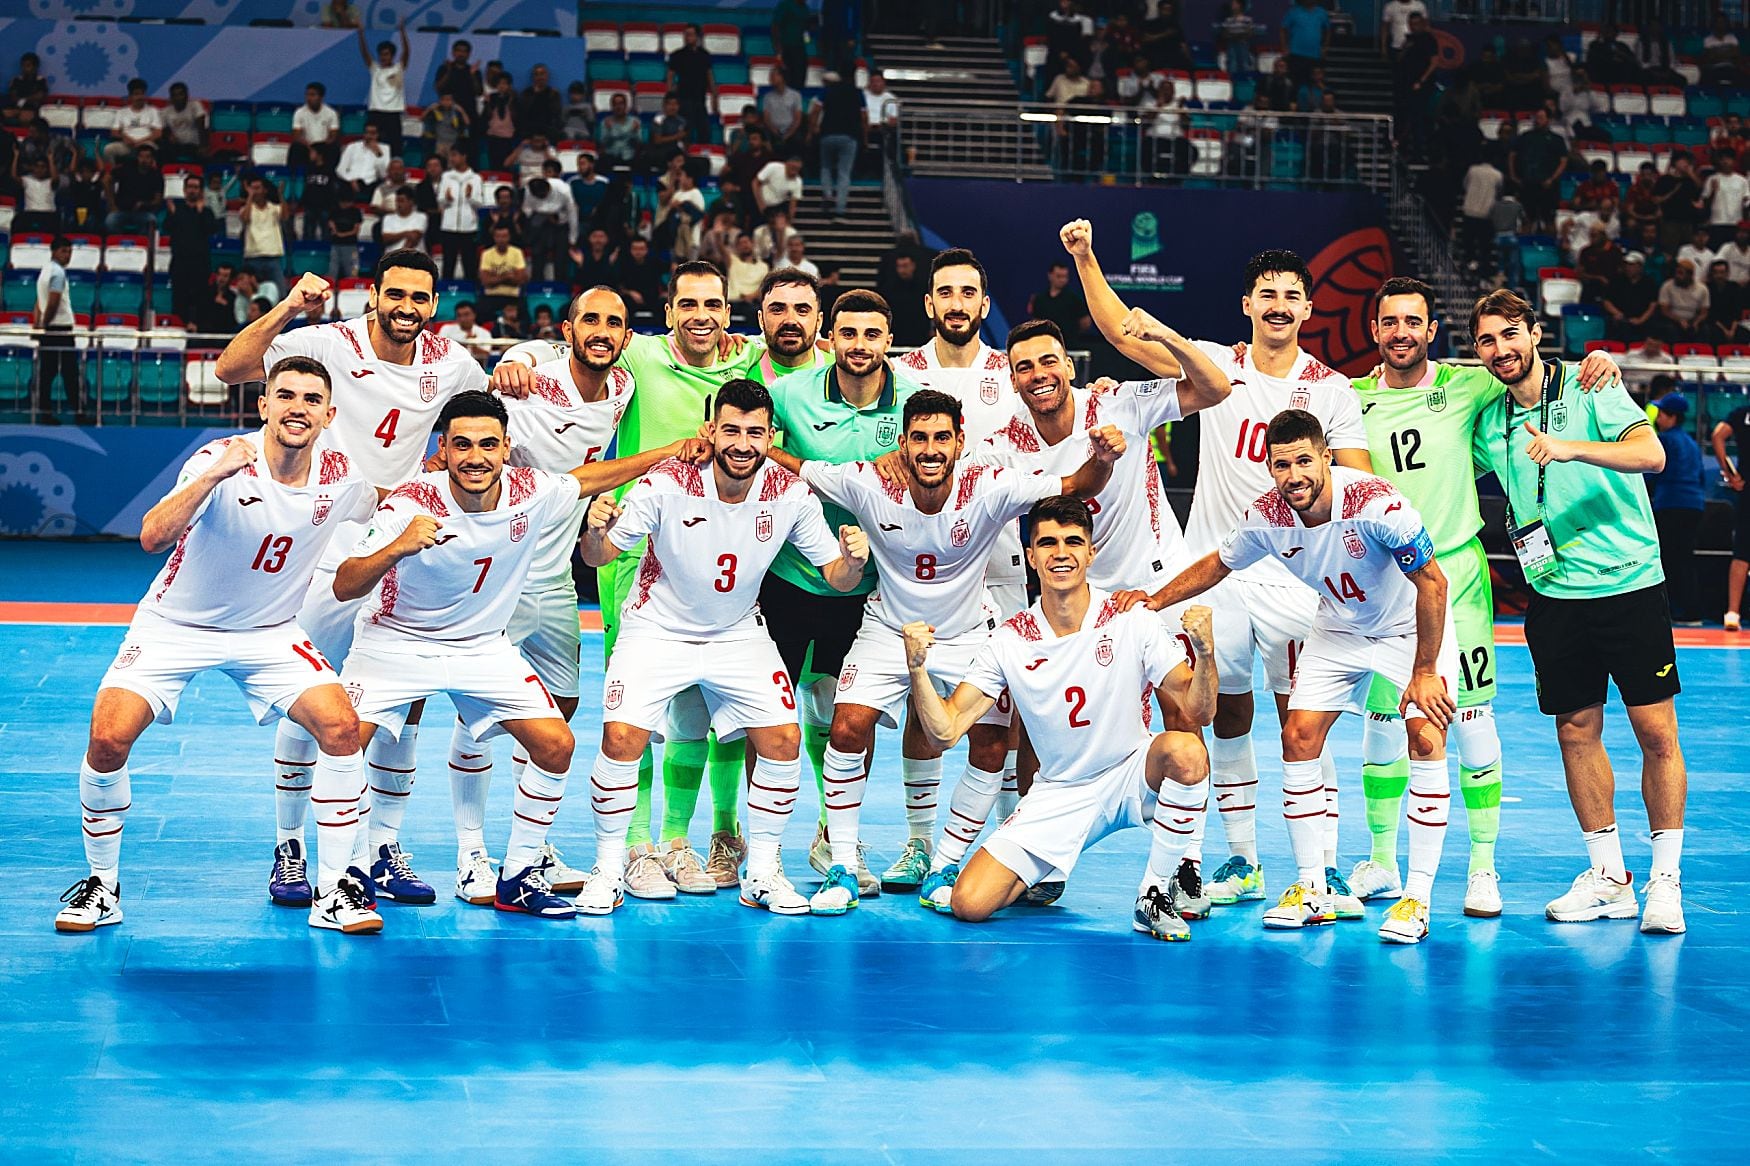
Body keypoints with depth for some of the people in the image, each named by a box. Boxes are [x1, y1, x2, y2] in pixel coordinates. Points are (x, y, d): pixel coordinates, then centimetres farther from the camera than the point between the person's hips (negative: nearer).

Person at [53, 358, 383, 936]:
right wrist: (213, 476, -49)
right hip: (176, 624, -3)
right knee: (108, 739, -20)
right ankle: (102, 884, 3)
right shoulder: (221, 461, -24)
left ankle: (332, 890, -5)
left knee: (341, 725, -17)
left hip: (269, 632, 3)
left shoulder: (341, 477, -10)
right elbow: (152, 538, -40)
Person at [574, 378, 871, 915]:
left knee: (782, 740, -10)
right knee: (621, 737, -19)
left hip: (739, 634, 3)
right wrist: (595, 532, -42)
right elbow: (599, 557, -19)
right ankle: (608, 869, 0)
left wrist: (852, 560, -32)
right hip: (658, 629, -2)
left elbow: (836, 577, -9)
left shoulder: (791, 494, -15)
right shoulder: (667, 484, -23)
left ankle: (762, 871, 7)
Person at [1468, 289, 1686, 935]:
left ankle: (1665, 879, 5)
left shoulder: (1589, 388, -7)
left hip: (1629, 584, -4)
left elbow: (1651, 452, -21)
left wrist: (1571, 447, -33)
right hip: (1554, 595, 4)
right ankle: (1608, 876, 18)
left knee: (1656, 731, -5)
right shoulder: (1489, 420, 7)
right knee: (1576, 732, 7)